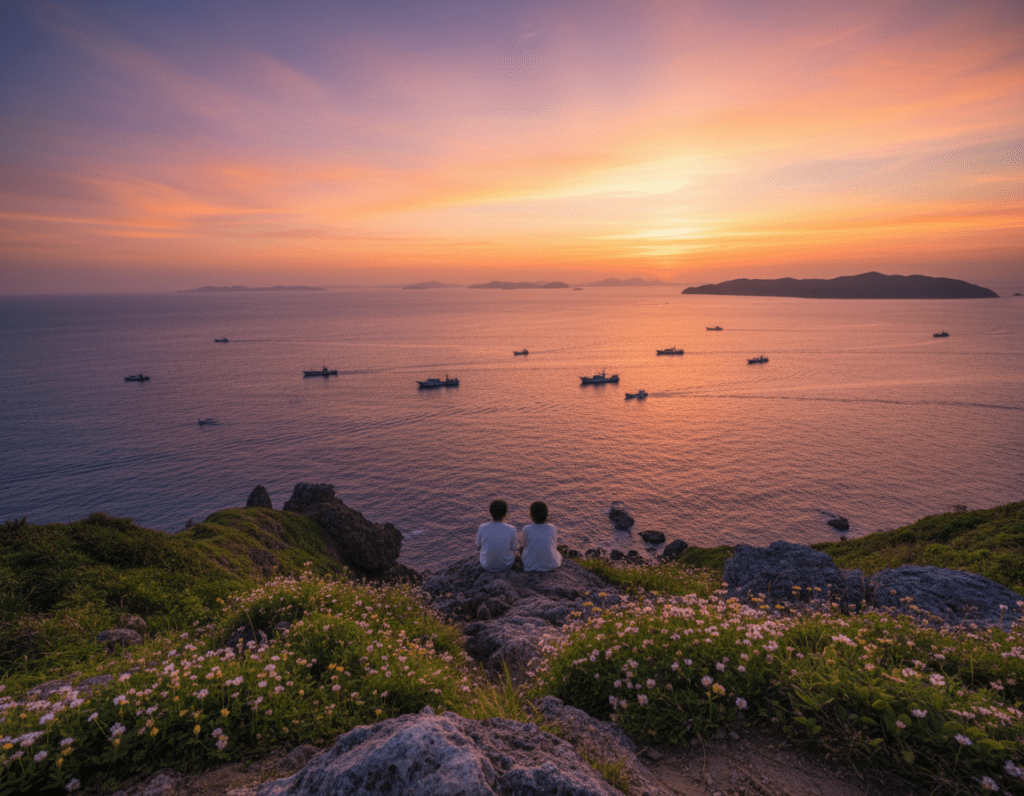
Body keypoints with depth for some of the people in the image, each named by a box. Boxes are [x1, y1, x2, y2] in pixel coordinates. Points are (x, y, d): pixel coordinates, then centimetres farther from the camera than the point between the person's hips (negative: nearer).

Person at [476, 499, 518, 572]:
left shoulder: (482, 528, -21)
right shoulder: (511, 530, -25)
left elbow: (478, 547, -3)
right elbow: (513, 549, -7)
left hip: (486, 565, 1)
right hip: (506, 565, -1)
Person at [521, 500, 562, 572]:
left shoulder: (526, 529, -18)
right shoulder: (552, 528, -15)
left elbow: (524, 545, 1)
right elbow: (555, 546, 2)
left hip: (530, 566, 0)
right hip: (550, 565, 0)